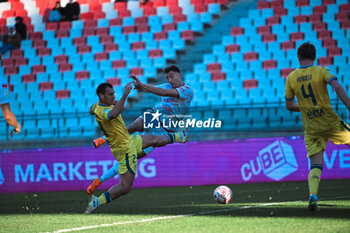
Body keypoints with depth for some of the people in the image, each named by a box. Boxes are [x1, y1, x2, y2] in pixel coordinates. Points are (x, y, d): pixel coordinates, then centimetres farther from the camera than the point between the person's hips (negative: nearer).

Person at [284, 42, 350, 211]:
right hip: (330, 122, -2)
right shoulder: (321, 71, -3)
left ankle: (313, 196, -20)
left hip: (311, 128, 2)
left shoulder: (291, 78, 4)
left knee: (316, 164, 1)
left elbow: (289, 106, 8)